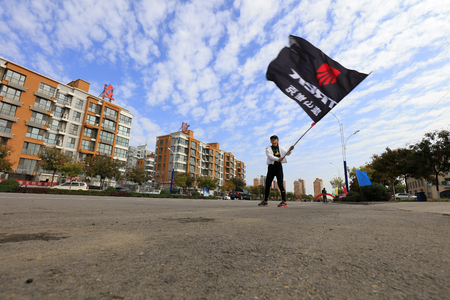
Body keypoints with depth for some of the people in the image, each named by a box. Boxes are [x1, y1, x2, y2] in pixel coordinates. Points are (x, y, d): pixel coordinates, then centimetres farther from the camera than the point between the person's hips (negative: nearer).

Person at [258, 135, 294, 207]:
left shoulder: (280, 148, 13)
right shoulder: (268, 148, 8)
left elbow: (287, 153, -1)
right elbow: (270, 156, -11)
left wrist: (290, 150, -23)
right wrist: (278, 159, -27)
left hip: (278, 167, -1)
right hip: (271, 167, 2)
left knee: (280, 184, -11)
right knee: (267, 184, 5)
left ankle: (284, 202, -9)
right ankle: (265, 201, 17)